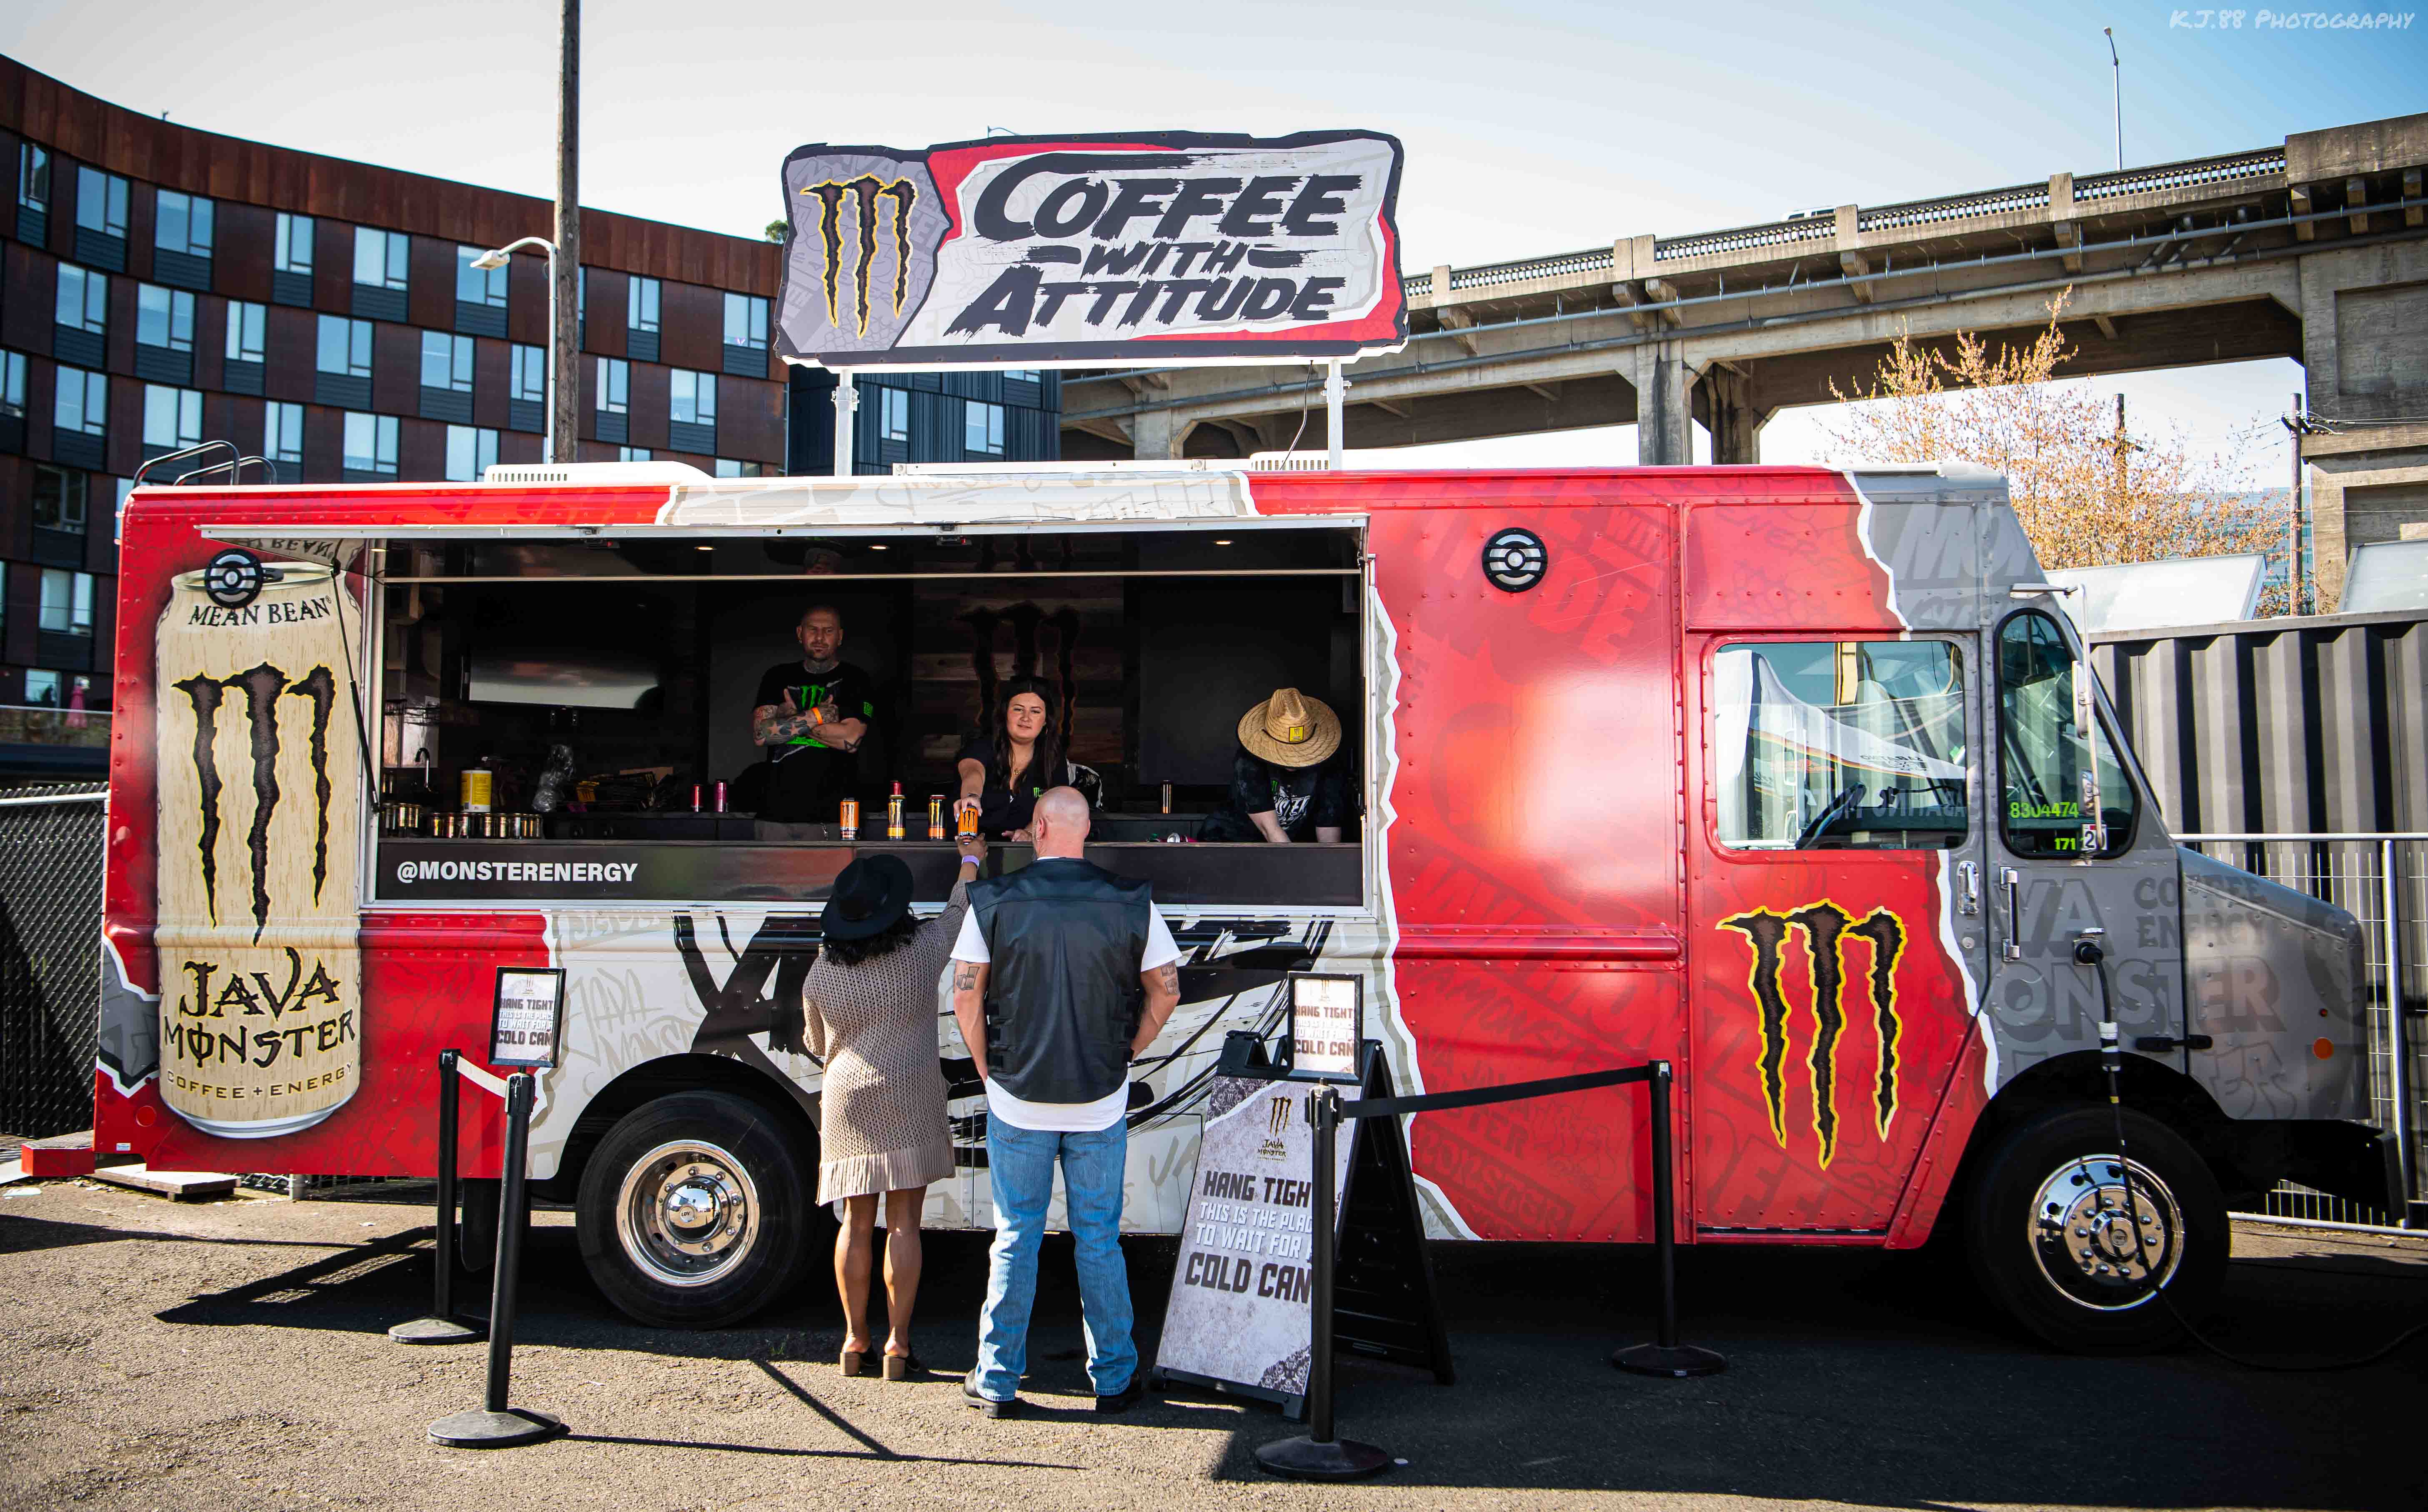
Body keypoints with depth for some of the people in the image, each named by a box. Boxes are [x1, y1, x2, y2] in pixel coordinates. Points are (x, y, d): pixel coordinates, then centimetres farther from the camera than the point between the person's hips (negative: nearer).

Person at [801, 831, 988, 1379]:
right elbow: (959, 911, 14)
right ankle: (898, 1344, 2)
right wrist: (971, 861, 31)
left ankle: (855, 1340, 15)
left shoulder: (822, 973, -2)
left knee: (856, 1223, 10)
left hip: (847, 1102, 2)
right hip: (910, 1103, -2)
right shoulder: (922, 951, -6)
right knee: (904, 1223, 1)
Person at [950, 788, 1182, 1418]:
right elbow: (1166, 990, 2)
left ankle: (998, 1381, 17)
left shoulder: (994, 901, -6)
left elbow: (965, 998, -5)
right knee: (1099, 1241, 10)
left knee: (1015, 1240, 9)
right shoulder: (1130, 902, -4)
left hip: (1017, 1104, 0)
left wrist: (990, 1070, 7)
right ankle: (1114, 1379, 18)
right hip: (1101, 1105, 1)